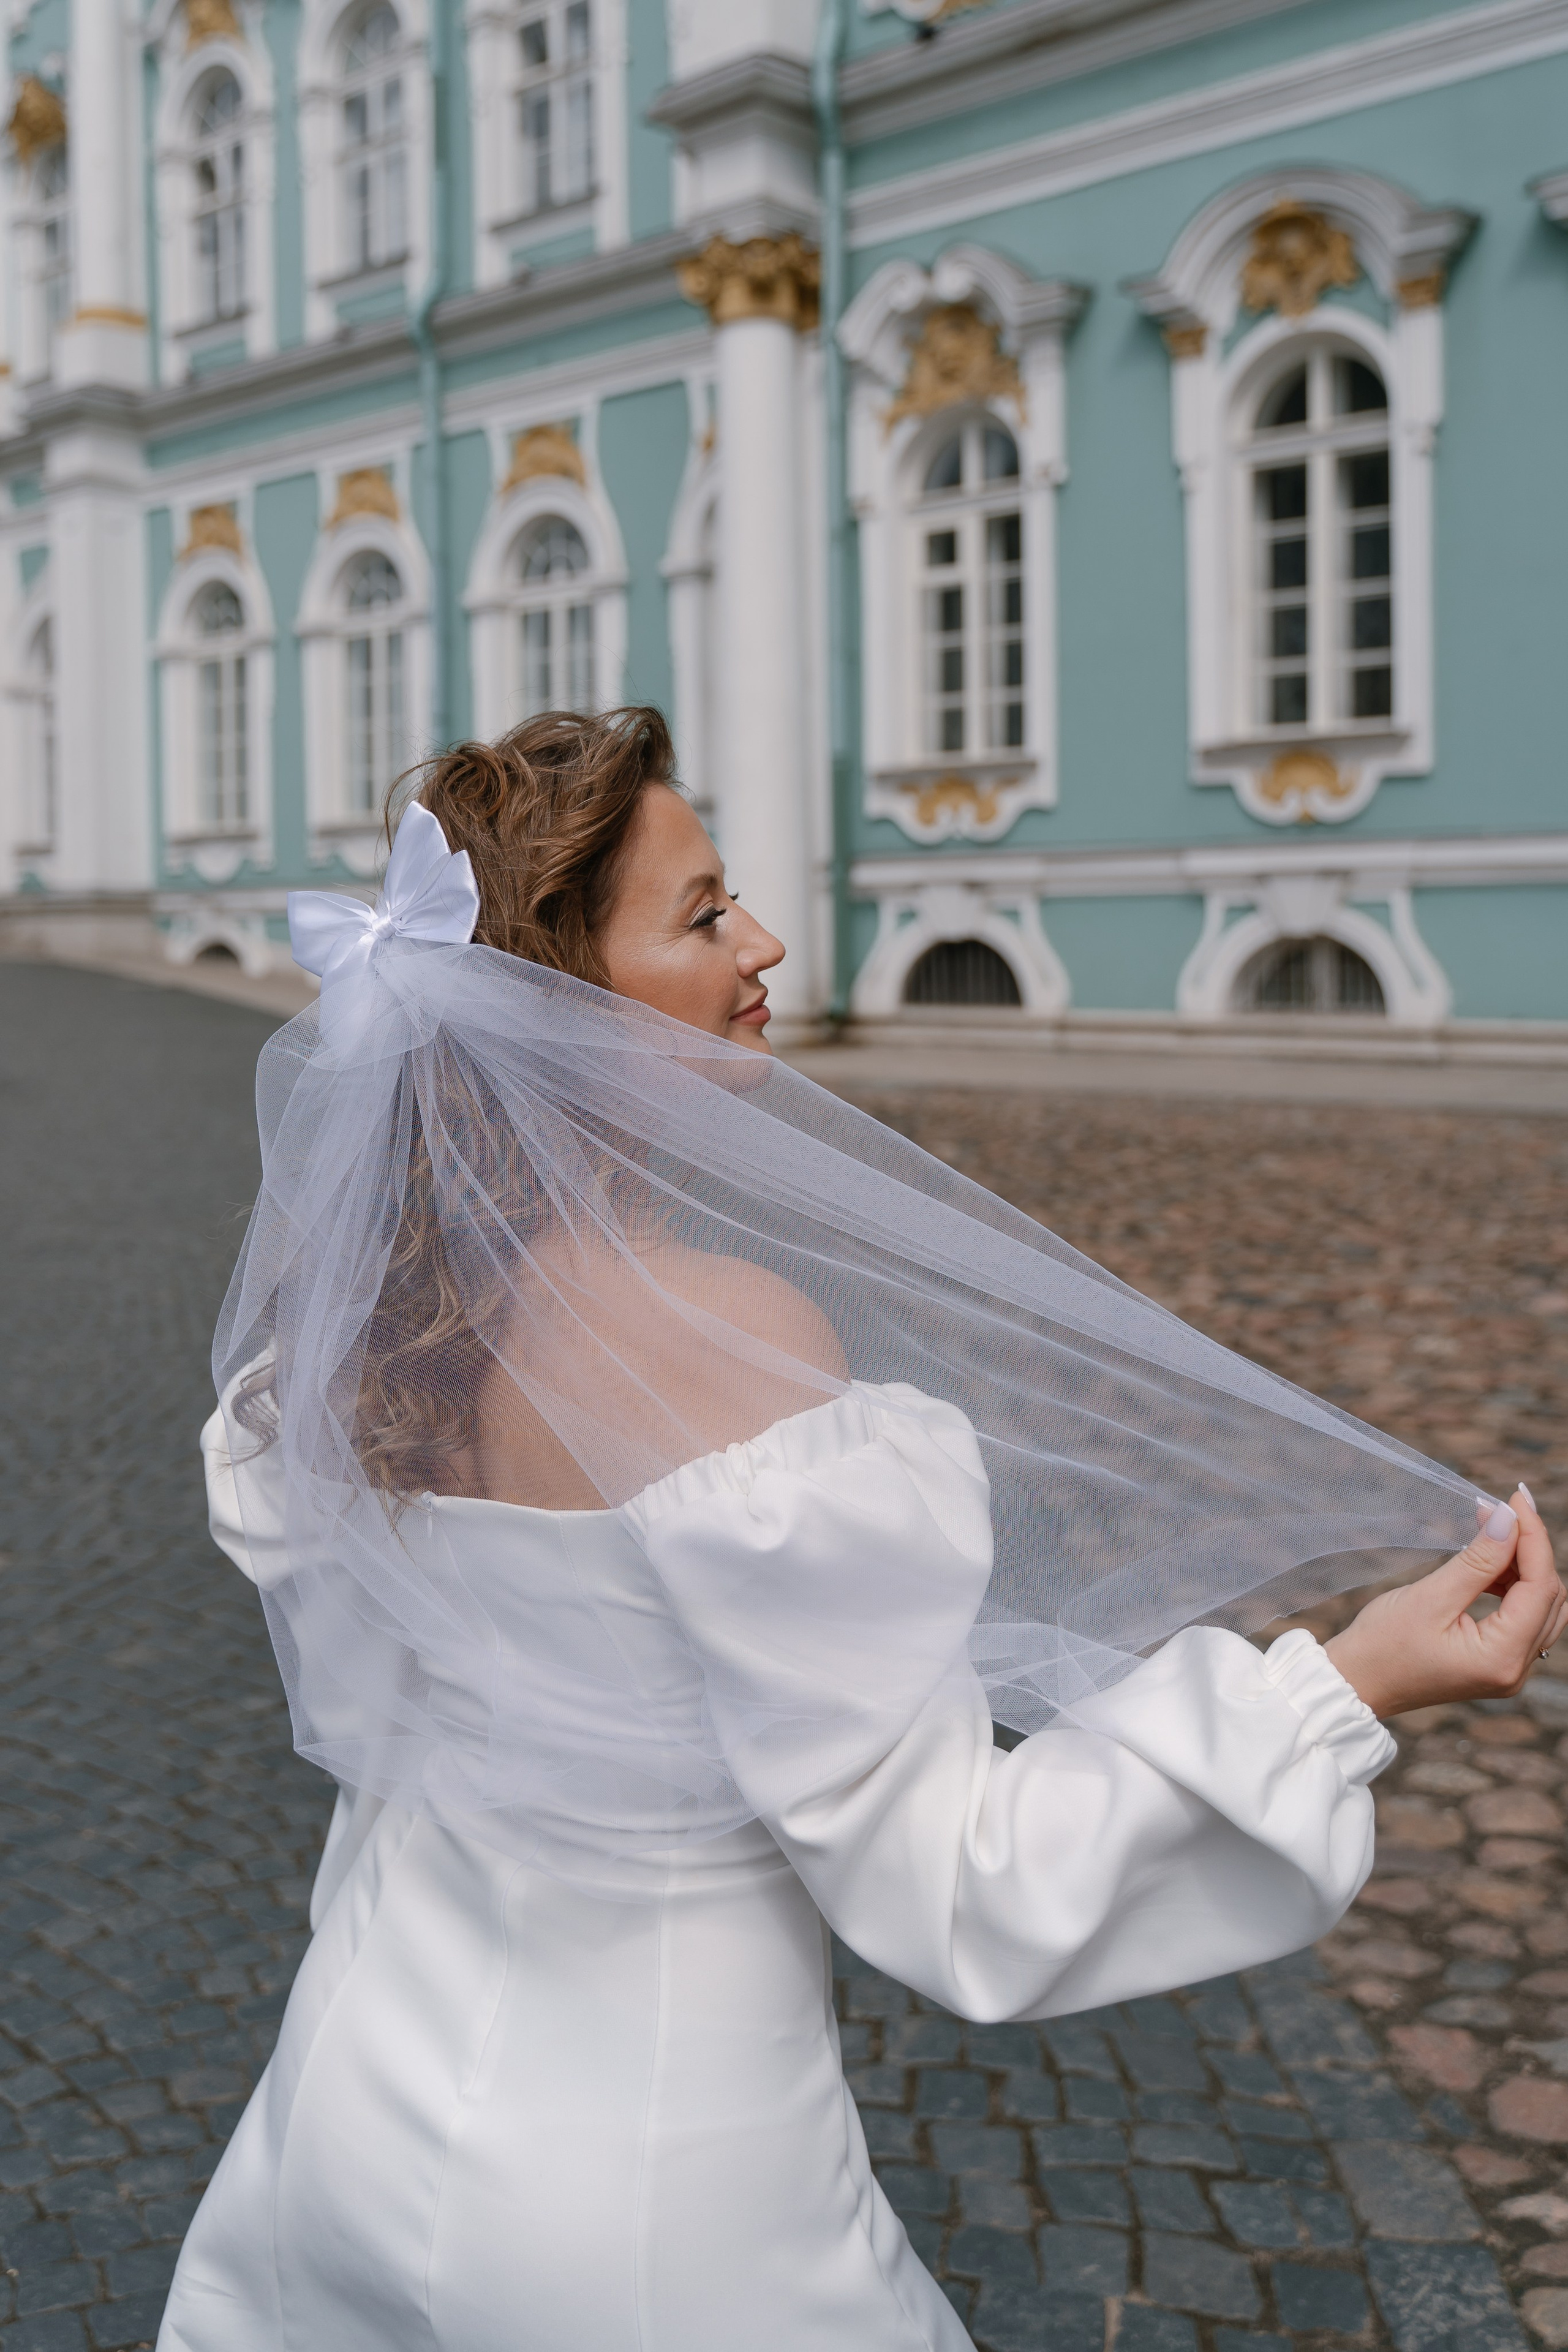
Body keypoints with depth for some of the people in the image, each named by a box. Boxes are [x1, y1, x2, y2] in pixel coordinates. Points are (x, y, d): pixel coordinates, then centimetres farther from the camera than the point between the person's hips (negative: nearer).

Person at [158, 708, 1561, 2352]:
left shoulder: (350, 1315, -8)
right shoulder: (740, 1345, -28)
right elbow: (945, 1888, -24)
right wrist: (1342, 1688, -24)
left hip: (359, 2093, 6)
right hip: (645, 2215, -6)